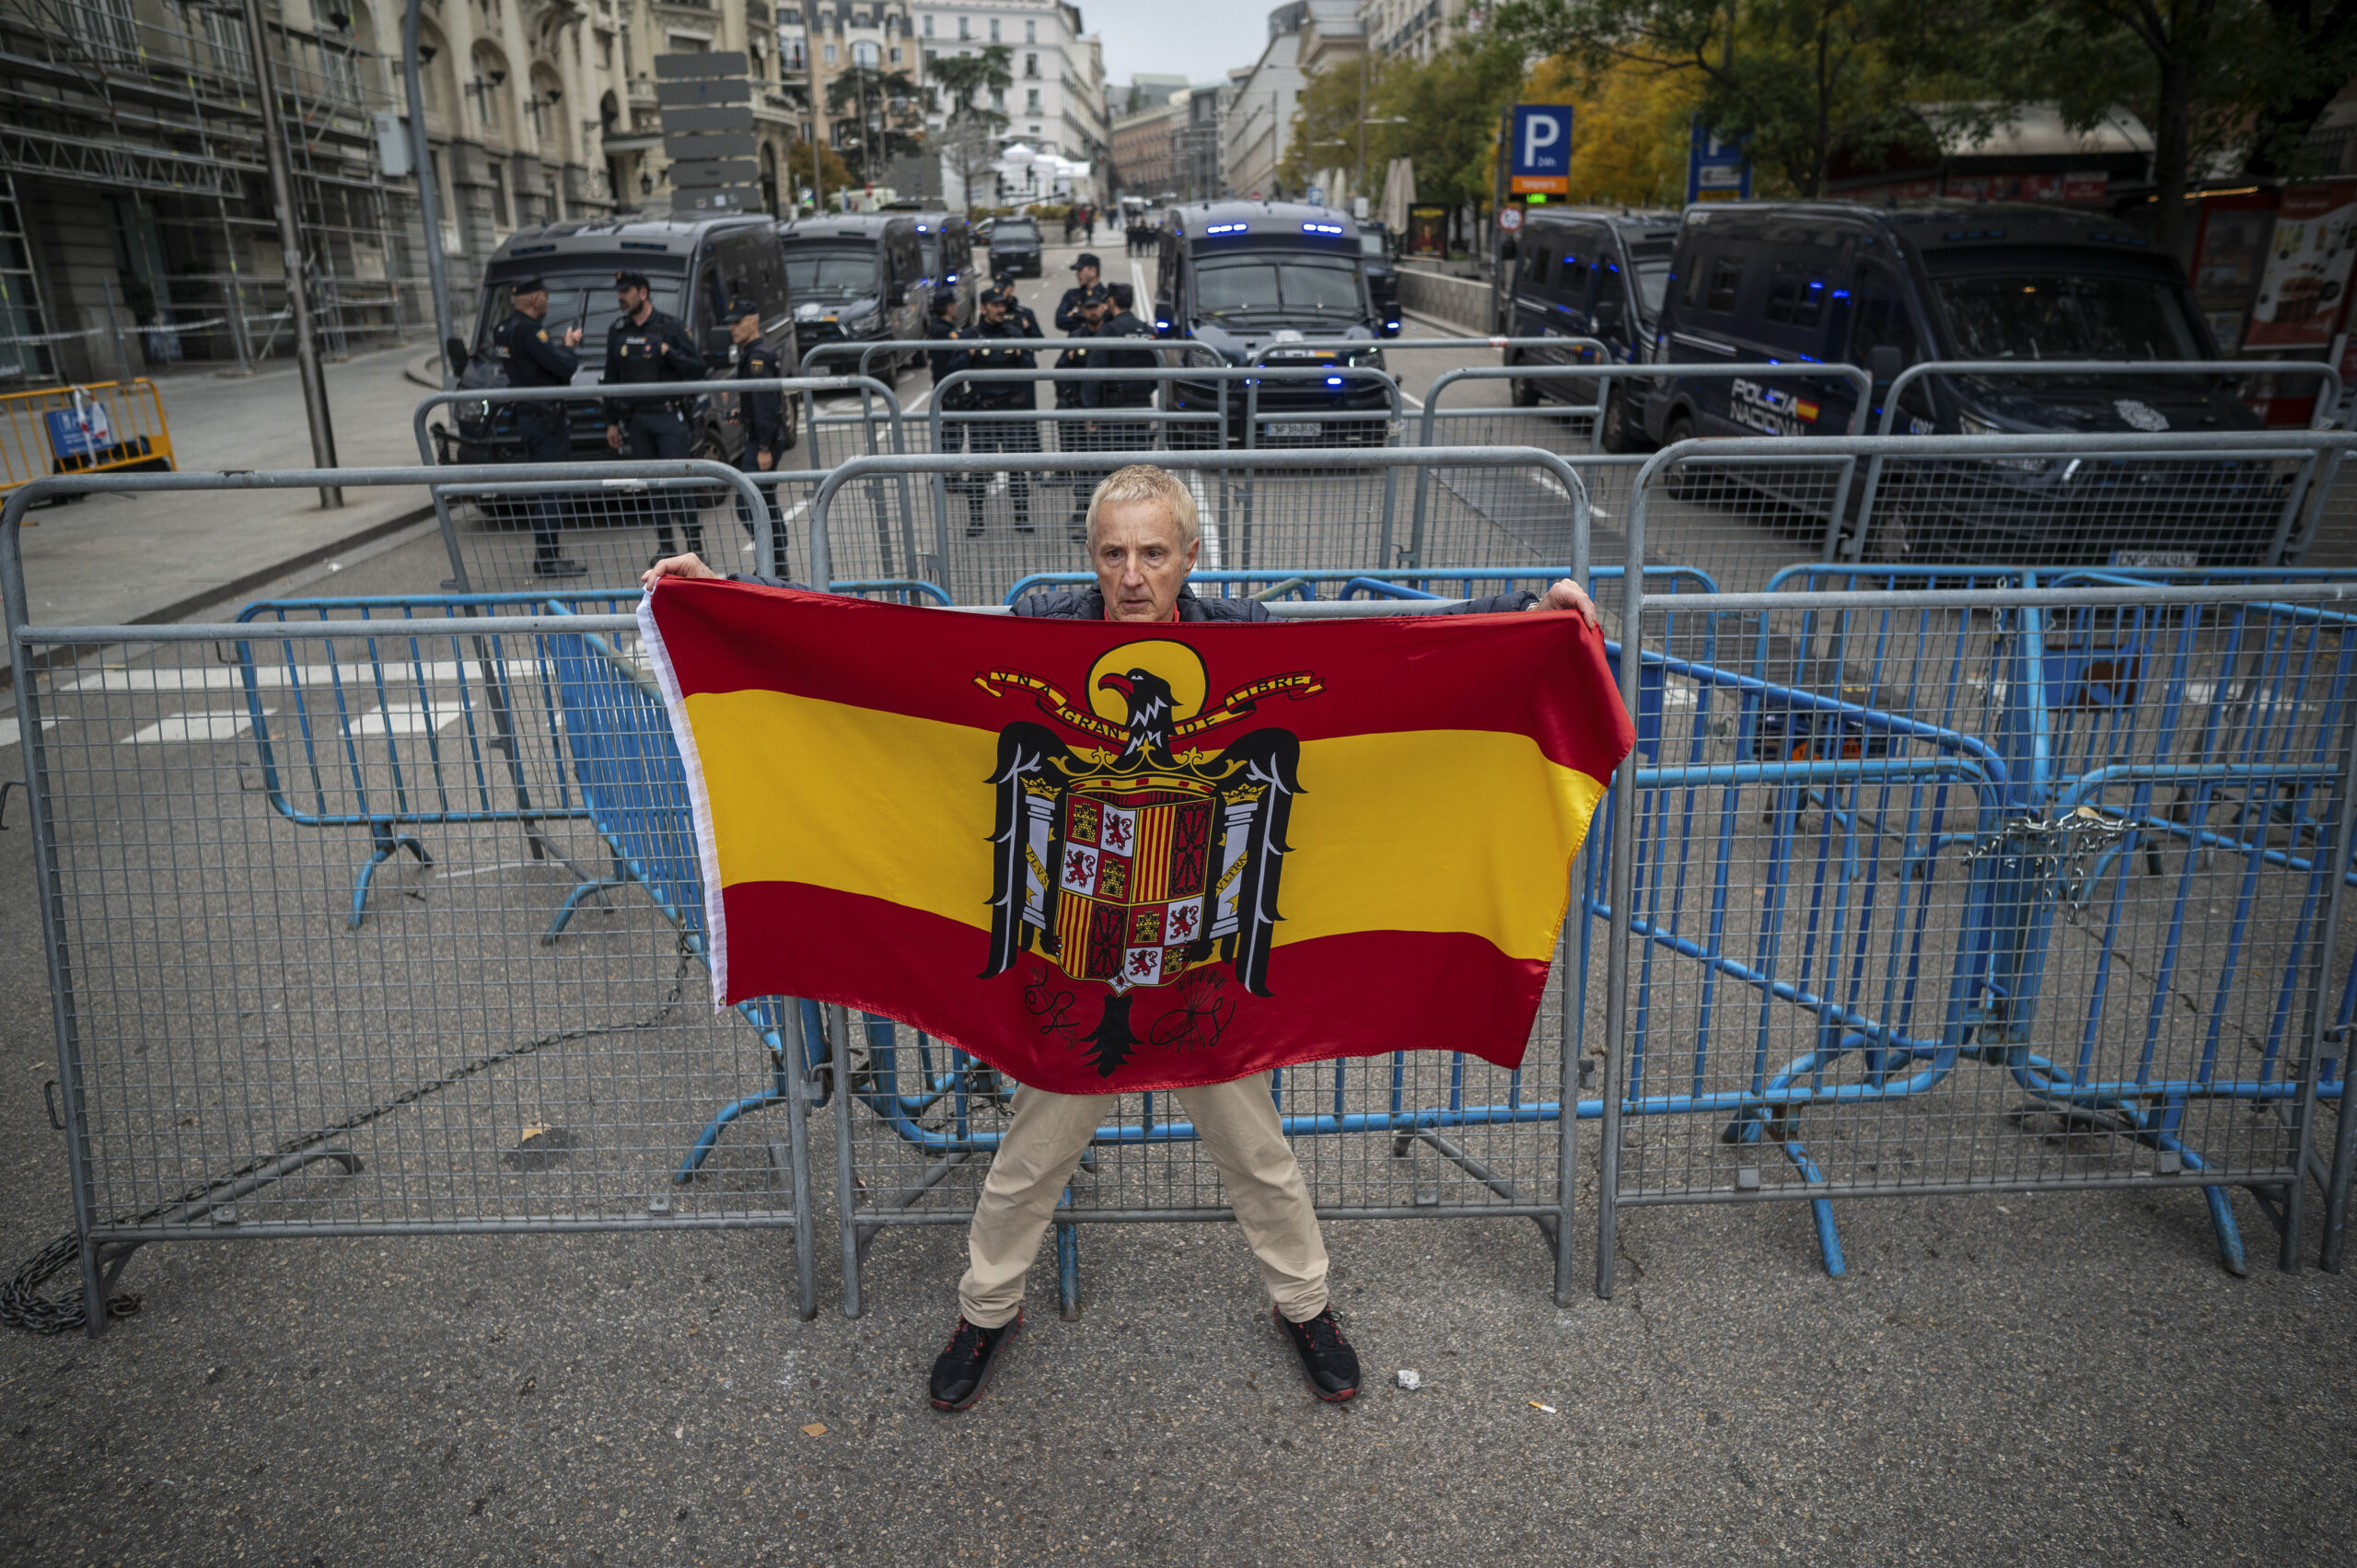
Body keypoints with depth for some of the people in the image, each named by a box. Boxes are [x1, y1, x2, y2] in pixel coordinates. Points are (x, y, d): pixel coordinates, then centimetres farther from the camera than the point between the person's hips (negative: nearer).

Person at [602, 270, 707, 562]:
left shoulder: (669, 328, -2)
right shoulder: (617, 331, 11)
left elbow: (697, 368, -5)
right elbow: (612, 378, 15)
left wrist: (667, 352, -19)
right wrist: (612, 422, 12)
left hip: (667, 417, -4)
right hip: (635, 420, 4)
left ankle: (694, 538, 3)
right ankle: (664, 545, 12)